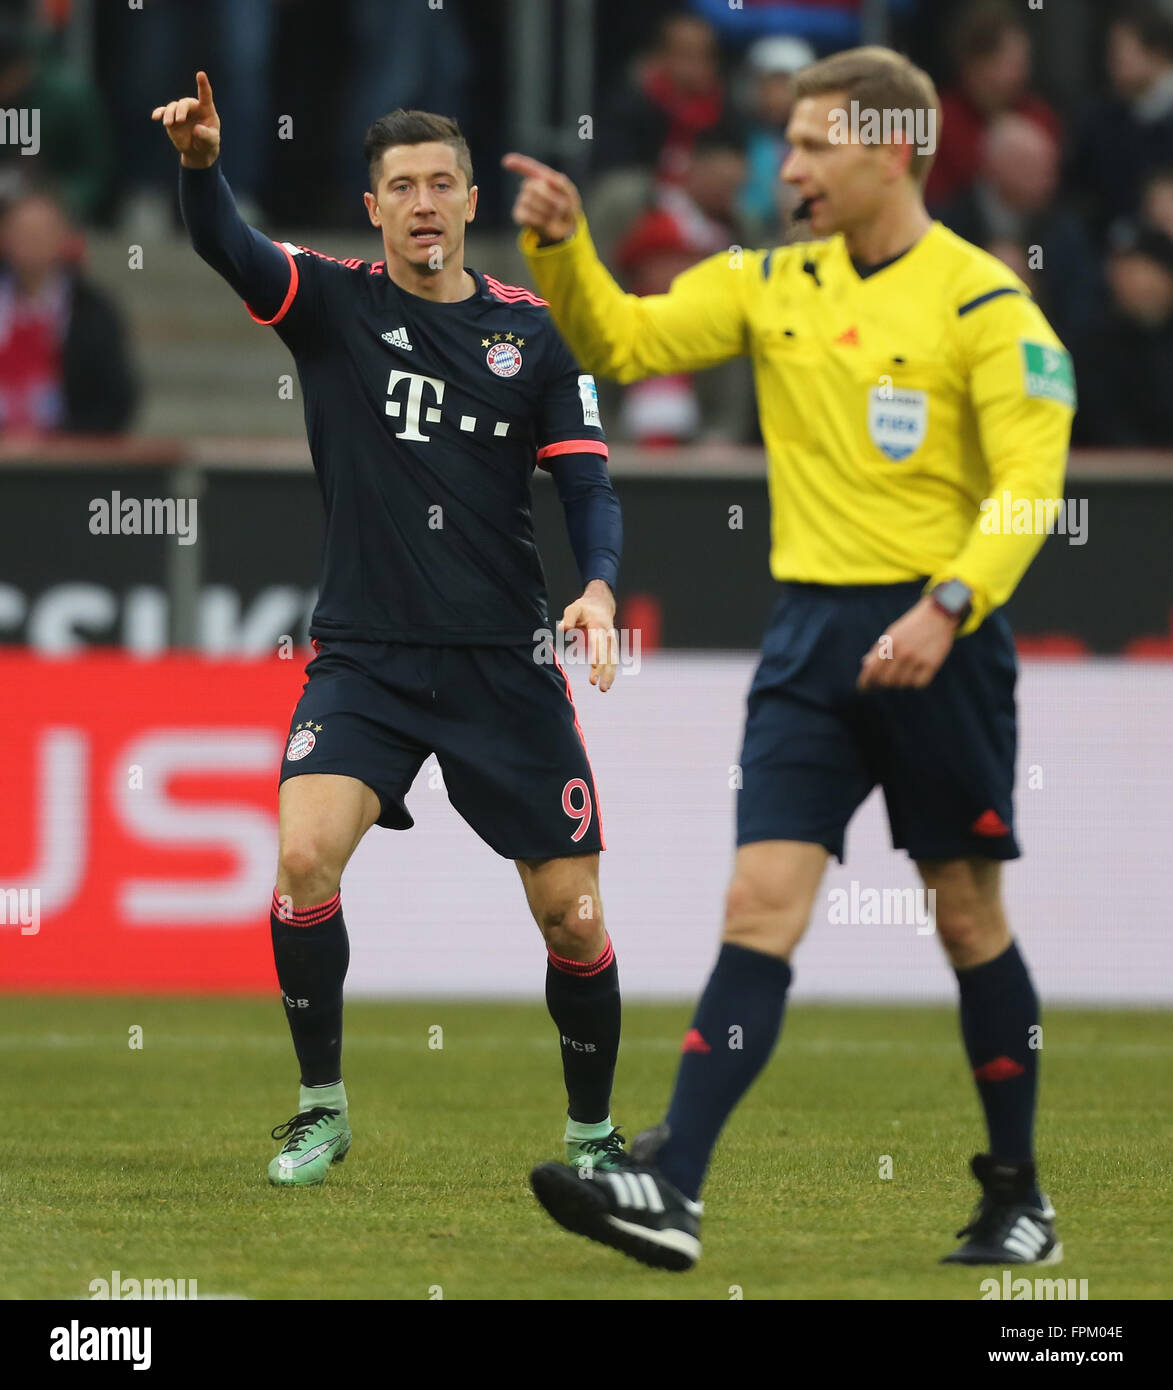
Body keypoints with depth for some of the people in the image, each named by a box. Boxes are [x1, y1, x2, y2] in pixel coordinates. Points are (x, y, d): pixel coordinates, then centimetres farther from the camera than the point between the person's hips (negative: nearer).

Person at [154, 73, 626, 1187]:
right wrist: (199, 164, -39)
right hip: (363, 656, -1)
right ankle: (321, 1110, -5)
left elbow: (585, 483, 4)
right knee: (304, 854, -23)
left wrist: (599, 588, -16)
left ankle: (592, 1129, 24)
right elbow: (225, 247, -17)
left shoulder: (531, 331, 5)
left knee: (572, 917, 0)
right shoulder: (334, 303, 2)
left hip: (504, 665, 1)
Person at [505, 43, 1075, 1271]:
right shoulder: (774, 285, 10)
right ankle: (670, 1192, -16)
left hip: (934, 639, -4)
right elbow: (622, 342, 11)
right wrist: (562, 249, -6)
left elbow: (1028, 484, -13)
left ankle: (1018, 1200, 20)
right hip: (809, 634, 4)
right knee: (761, 905, -6)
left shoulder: (982, 304, -7)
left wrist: (946, 606, -25)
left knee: (967, 918, 6)